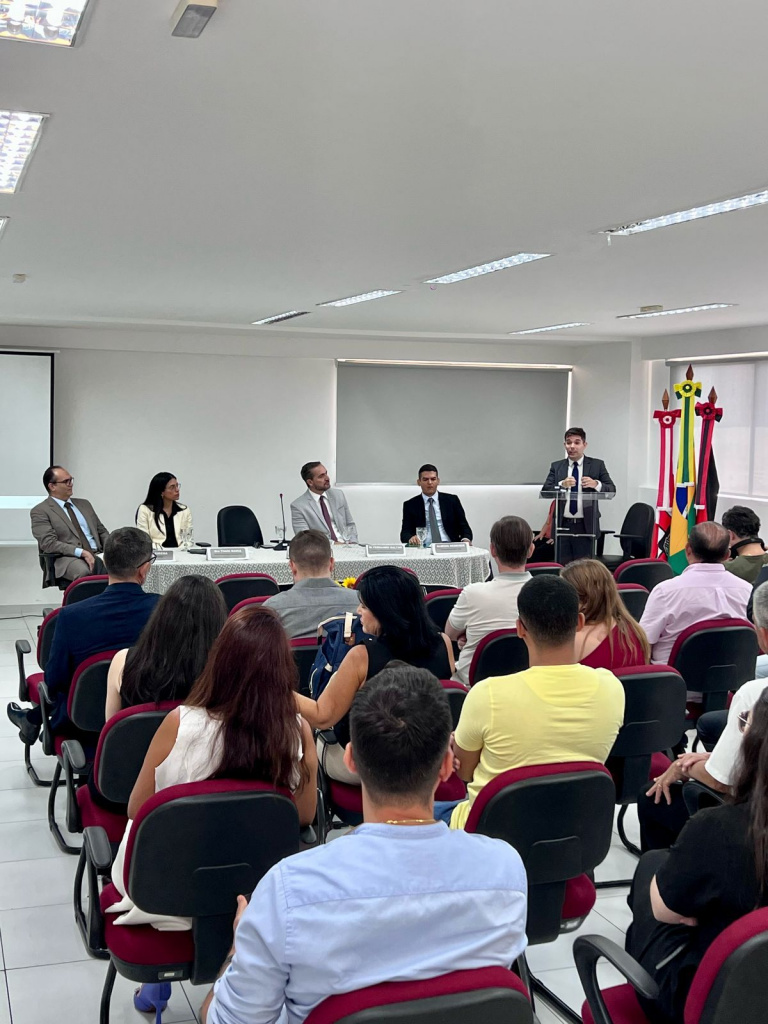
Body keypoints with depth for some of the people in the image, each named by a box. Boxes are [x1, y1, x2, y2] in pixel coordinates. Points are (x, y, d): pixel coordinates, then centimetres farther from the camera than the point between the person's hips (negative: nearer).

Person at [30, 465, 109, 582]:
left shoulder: (84, 504, 25)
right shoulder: (40, 511, 5)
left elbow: (102, 531, 27)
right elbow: (49, 543, -7)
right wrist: (81, 552, -19)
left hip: (97, 554, 6)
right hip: (67, 558, -5)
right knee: (84, 572, -41)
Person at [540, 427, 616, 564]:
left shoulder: (597, 465, 5)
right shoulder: (556, 466, 9)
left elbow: (611, 490, 1)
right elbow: (545, 491, 0)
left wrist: (596, 484, -20)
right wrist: (562, 485, -19)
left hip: (586, 526, -1)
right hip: (563, 525, 2)